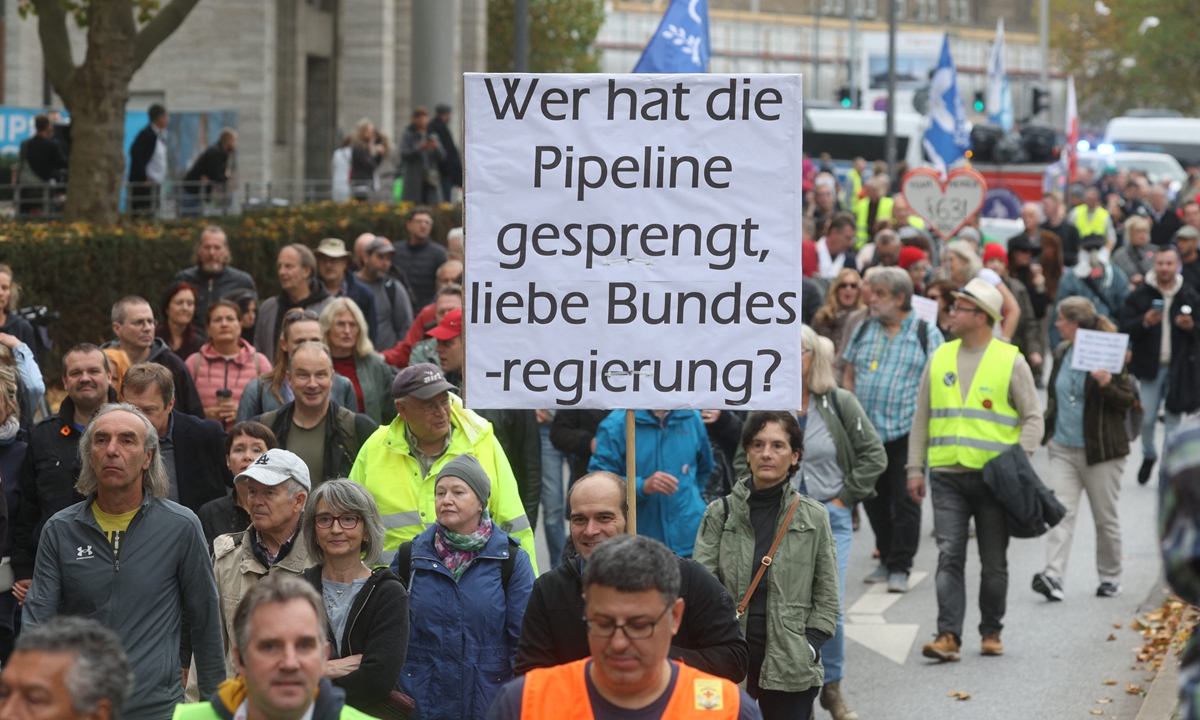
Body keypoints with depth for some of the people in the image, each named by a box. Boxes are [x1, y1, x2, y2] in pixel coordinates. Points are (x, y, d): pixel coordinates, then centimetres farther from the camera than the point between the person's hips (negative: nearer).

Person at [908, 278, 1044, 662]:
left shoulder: (1011, 361, -1)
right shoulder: (939, 358, 10)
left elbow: (1032, 418, 0)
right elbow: (922, 417, 15)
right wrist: (915, 468, 9)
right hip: (948, 475, 2)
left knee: (994, 562, 6)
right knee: (949, 557, -8)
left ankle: (991, 632, 19)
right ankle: (948, 635, -12)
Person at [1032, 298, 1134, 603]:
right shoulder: (1061, 353, 8)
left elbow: (1127, 401, -12)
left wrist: (1107, 385, -29)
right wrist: (1046, 429, 19)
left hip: (1100, 451, -5)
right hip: (1063, 449, 5)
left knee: (1105, 518, 7)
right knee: (1061, 512, -8)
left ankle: (1111, 577, 23)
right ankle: (1053, 578, -17)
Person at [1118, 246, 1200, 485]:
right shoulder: (1140, 295, 0)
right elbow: (1124, 329, -6)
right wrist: (1144, 322, -23)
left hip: (1179, 367, 1)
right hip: (1150, 368, -1)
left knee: (1174, 420, 3)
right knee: (1146, 419, -1)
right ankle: (1149, 455, 27)